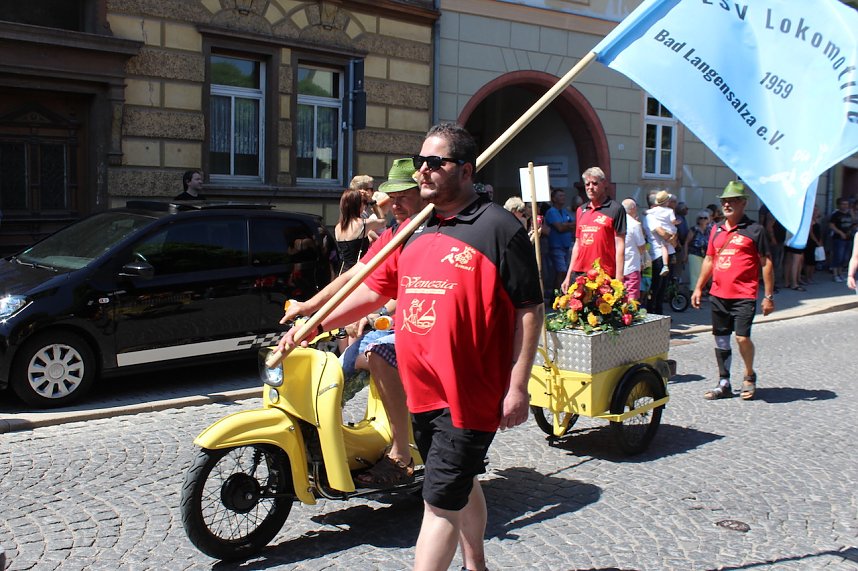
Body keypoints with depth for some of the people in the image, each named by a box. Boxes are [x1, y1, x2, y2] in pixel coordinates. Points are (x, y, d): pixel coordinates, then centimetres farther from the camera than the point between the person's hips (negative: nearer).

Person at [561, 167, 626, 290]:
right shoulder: (581, 210, 17)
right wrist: (568, 276, 16)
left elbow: (620, 245, -5)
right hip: (579, 274, 6)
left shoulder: (615, 209, -1)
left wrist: (618, 280, -11)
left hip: (604, 275, -5)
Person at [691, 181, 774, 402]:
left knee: (742, 337, -14)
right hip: (718, 294, 6)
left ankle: (749, 376, 13)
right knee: (721, 339, 9)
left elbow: (766, 263, -3)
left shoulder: (755, 230, -3)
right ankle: (724, 383, 19)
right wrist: (698, 288, 16)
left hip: (744, 296, -5)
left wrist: (769, 296, -6)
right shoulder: (717, 230, 13)